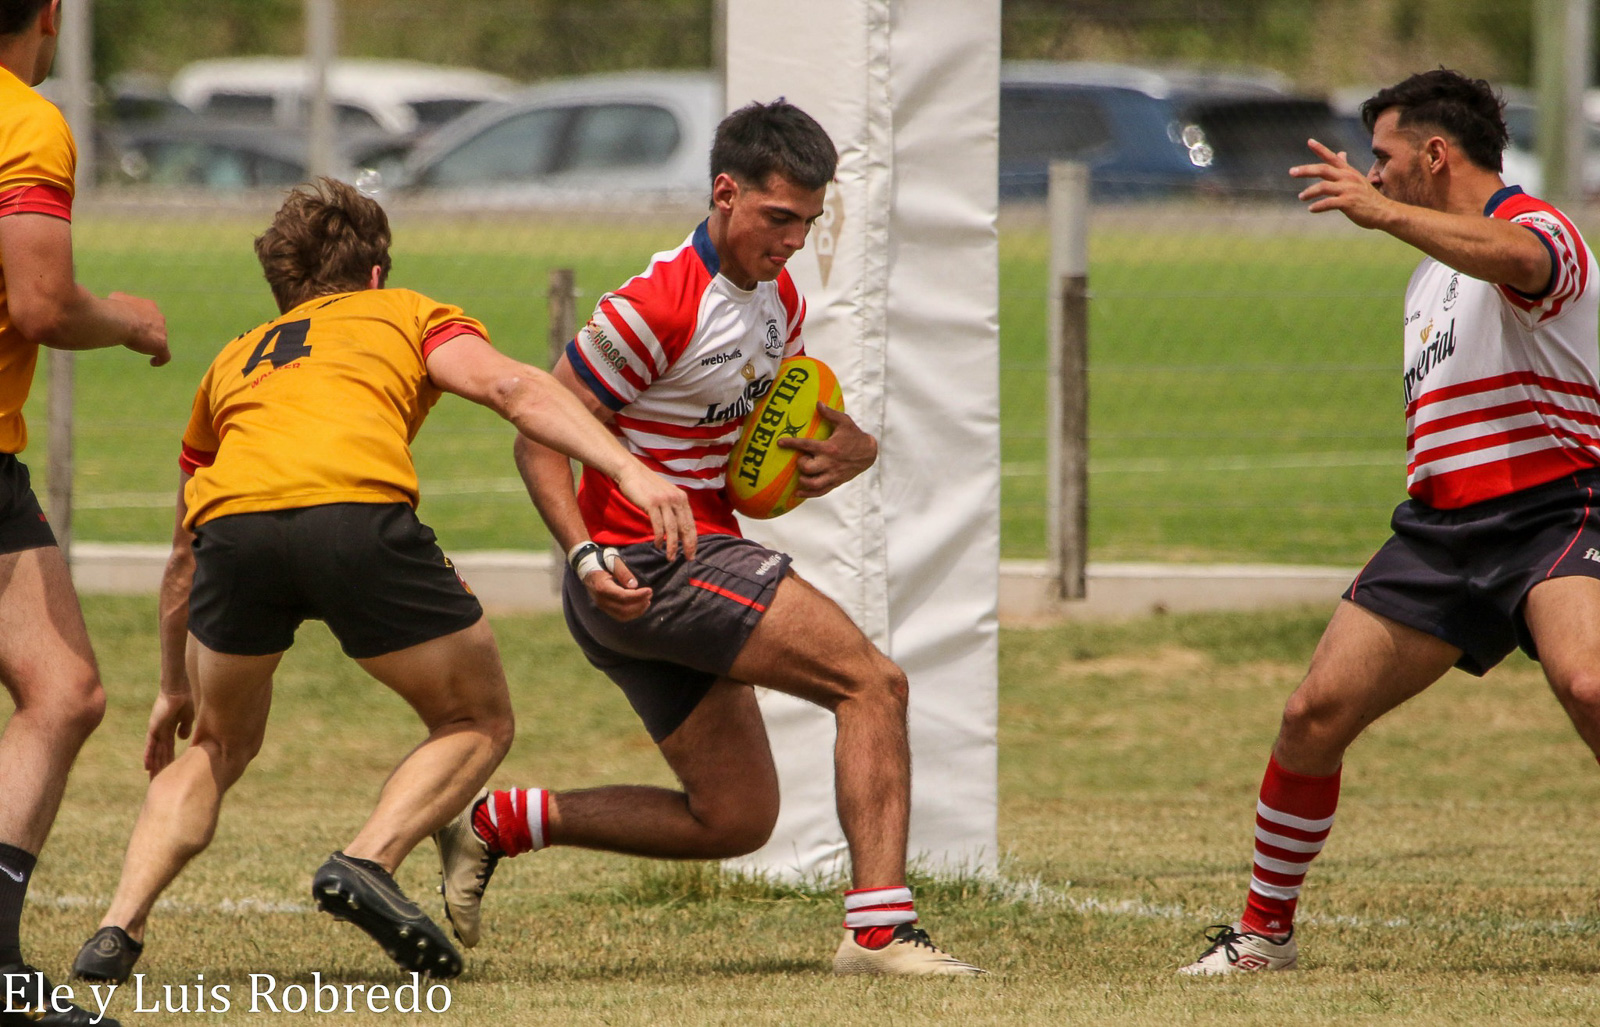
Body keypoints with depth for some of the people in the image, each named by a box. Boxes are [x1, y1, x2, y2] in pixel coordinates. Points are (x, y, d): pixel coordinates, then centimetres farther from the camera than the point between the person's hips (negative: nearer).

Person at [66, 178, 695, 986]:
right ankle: (367, 861, -8)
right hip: (355, 509, -4)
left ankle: (119, 928, 10)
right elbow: (511, 388, 7)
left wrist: (175, 687, 59)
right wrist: (629, 472, -1)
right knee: (477, 724, 16)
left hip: (233, 514, 4)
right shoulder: (406, 314, 30)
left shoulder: (234, 361, 39)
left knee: (220, 746, 27)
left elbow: (186, 556, 48)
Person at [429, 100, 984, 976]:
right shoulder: (658, 306, -18)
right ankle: (878, 928, -24)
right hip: (655, 568, -10)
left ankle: (499, 823, 14)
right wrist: (585, 555, -29)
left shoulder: (778, 299, 10)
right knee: (872, 682, -18)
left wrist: (849, 449, 0)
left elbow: (784, 414, 24)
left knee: (735, 820, 11)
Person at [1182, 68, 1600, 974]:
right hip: (1440, 526, 8)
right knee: (1316, 712, 1)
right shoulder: (1430, 276, 22)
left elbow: (1514, 260, -36)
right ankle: (1265, 931, 15)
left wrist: (1383, 212, -40)